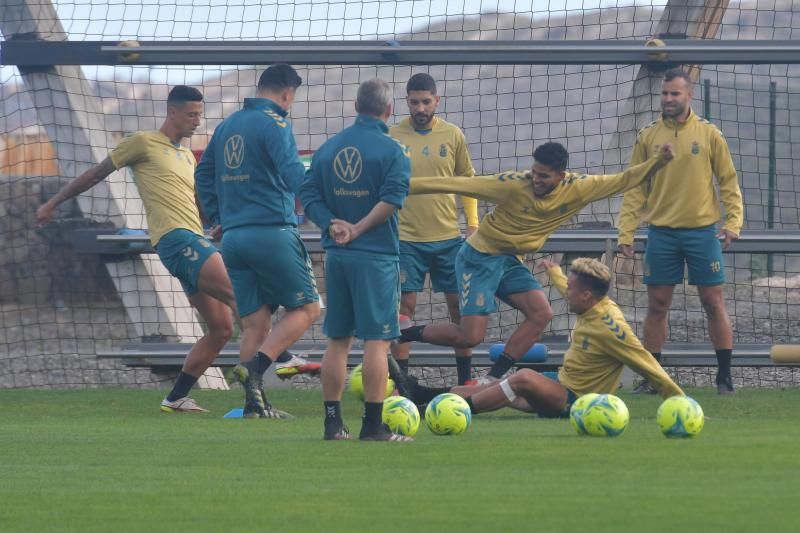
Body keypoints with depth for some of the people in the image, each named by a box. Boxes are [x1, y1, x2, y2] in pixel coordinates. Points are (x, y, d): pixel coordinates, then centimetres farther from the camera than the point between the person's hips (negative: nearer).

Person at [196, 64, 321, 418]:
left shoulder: (227, 126, 16)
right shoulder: (274, 124, -8)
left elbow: (203, 175, 21)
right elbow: (293, 176, -21)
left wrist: (219, 218, 23)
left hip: (233, 237, 7)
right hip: (273, 233, -7)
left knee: (254, 323, 10)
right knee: (306, 308, 3)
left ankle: (254, 403, 4)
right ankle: (255, 367, -15)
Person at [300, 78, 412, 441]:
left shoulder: (328, 148, 10)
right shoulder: (392, 150, -7)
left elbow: (309, 197, 4)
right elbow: (392, 197, -18)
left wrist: (333, 225, -7)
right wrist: (358, 230, -12)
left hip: (336, 255, 5)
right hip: (376, 255, -5)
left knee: (338, 340, 11)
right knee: (377, 340, -3)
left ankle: (333, 422, 11)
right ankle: (374, 425, -7)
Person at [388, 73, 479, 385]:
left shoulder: (453, 136, 3)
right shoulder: (393, 137, -2)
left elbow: (467, 181, 12)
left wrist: (473, 224, 6)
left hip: (449, 238, 2)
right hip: (407, 239, -2)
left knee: (459, 306, 5)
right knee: (404, 306, -2)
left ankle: (466, 379, 15)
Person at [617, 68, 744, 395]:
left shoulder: (708, 134, 1)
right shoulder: (648, 137, 4)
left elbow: (728, 181, 3)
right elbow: (635, 188, 5)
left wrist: (733, 221, -9)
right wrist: (626, 232, -2)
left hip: (703, 231, -1)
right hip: (661, 232, 1)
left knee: (713, 302, 1)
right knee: (657, 305, 4)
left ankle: (725, 377, 7)